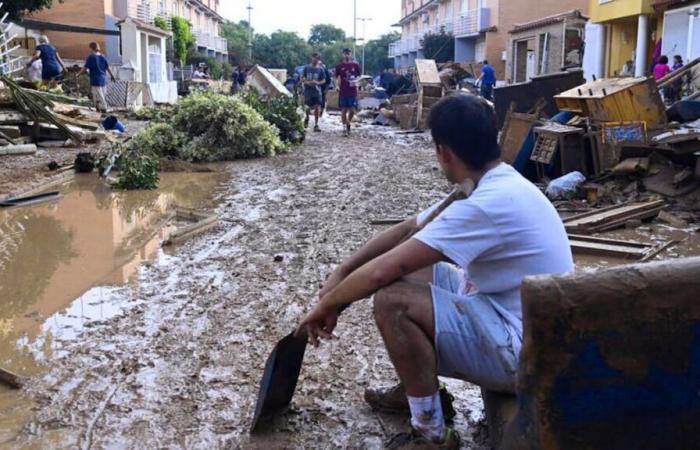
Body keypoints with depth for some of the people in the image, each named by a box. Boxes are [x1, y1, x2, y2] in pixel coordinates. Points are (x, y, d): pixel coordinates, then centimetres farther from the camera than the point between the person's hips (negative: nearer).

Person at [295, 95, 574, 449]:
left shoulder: (489, 203, -27)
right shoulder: (497, 185, 5)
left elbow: (380, 272, -26)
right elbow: (405, 230, 12)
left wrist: (327, 305, -9)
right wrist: (340, 273, 6)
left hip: (524, 349, -10)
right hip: (510, 316, 10)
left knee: (392, 300, -23)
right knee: (404, 272, 12)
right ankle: (419, 389, 24)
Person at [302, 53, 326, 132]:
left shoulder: (321, 69, 2)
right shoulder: (307, 68, 4)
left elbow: (324, 81, 5)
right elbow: (302, 77, 10)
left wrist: (317, 83, -14)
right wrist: (307, 82, -10)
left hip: (317, 91, 0)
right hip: (308, 90, 0)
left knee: (317, 107, -7)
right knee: (309, 107, 1)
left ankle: (316, 125, 1)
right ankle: (307, 118, 35)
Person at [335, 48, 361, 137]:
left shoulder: (355, 65, 3)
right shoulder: (339, 66, 3)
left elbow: (360, 76, 9)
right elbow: (337, 78, 9)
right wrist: (337, 86, -8)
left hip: (353, 92, 0)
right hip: (343, 92, 0)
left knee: (352, 110, -4)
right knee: (344, 110, 2)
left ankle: (349, 123, 22)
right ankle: (344, 128, 9)